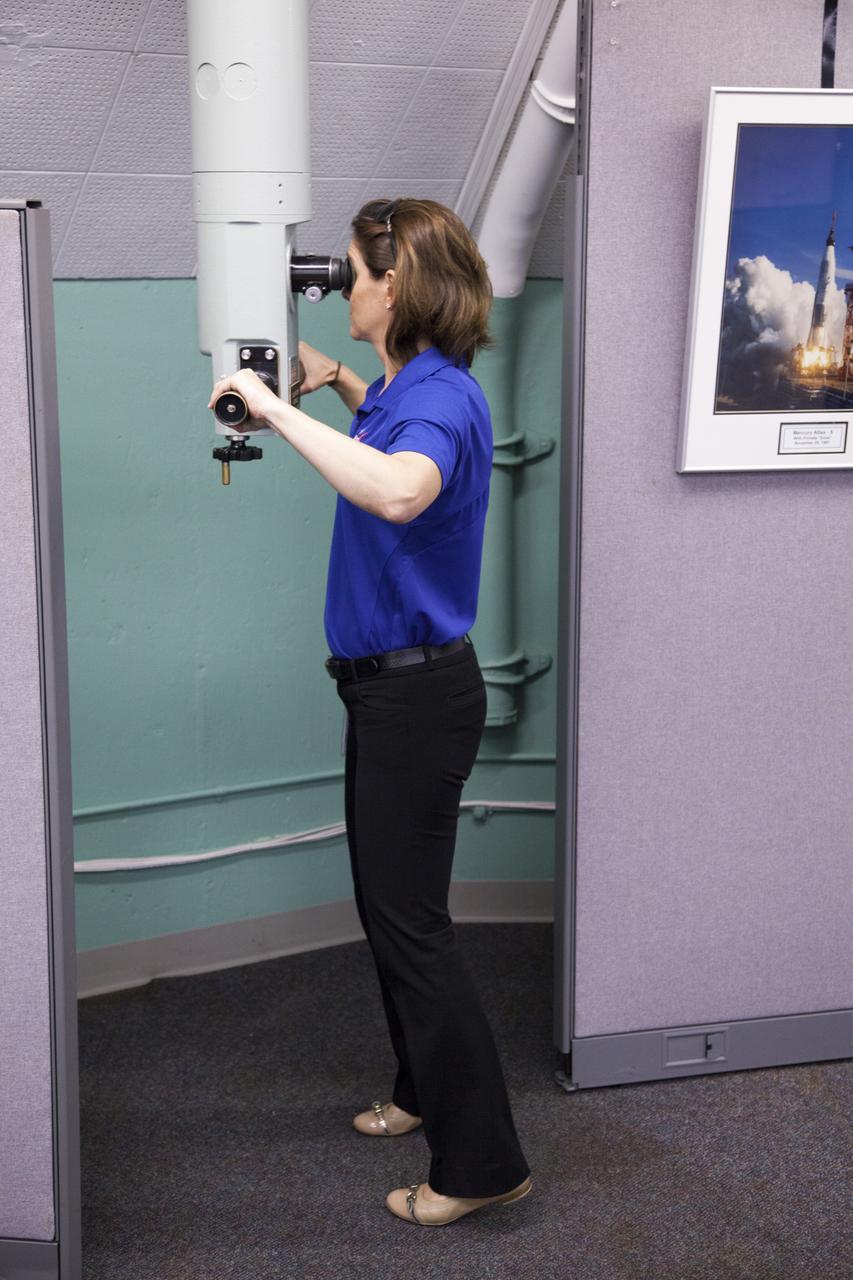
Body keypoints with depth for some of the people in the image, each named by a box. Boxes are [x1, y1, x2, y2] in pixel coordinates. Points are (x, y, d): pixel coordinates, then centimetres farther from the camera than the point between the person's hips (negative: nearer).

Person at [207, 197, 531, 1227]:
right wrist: (336, 385, 18)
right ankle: (428, 1091, 37)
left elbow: (397, 490, -46)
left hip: (420, 690, -10)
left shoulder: (441, 396, -23)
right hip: (385, 682, 10)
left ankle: (481, 1160, 6)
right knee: (385, 901, 20)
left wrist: (279, 409, -37)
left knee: (411, 920, -4)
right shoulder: (404, 385, 8)